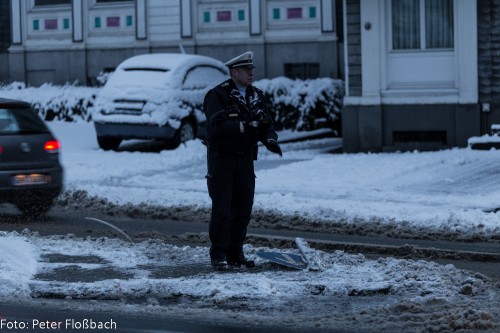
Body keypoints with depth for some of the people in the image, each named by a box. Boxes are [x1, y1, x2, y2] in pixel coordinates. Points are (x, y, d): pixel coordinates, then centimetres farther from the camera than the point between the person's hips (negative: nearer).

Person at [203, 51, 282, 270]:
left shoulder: (256, 96, 10)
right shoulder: (217, 95, -10)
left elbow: (266, 125, 10)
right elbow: (217, 125, -23)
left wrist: (270, 139, -12)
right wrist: (246, 124, -29)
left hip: (245, 160, 6)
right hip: (221, 159, -6)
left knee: (243, 209, 7)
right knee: (222, 210, -4)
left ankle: (236, 254, 16)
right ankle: (218, 256, 3)